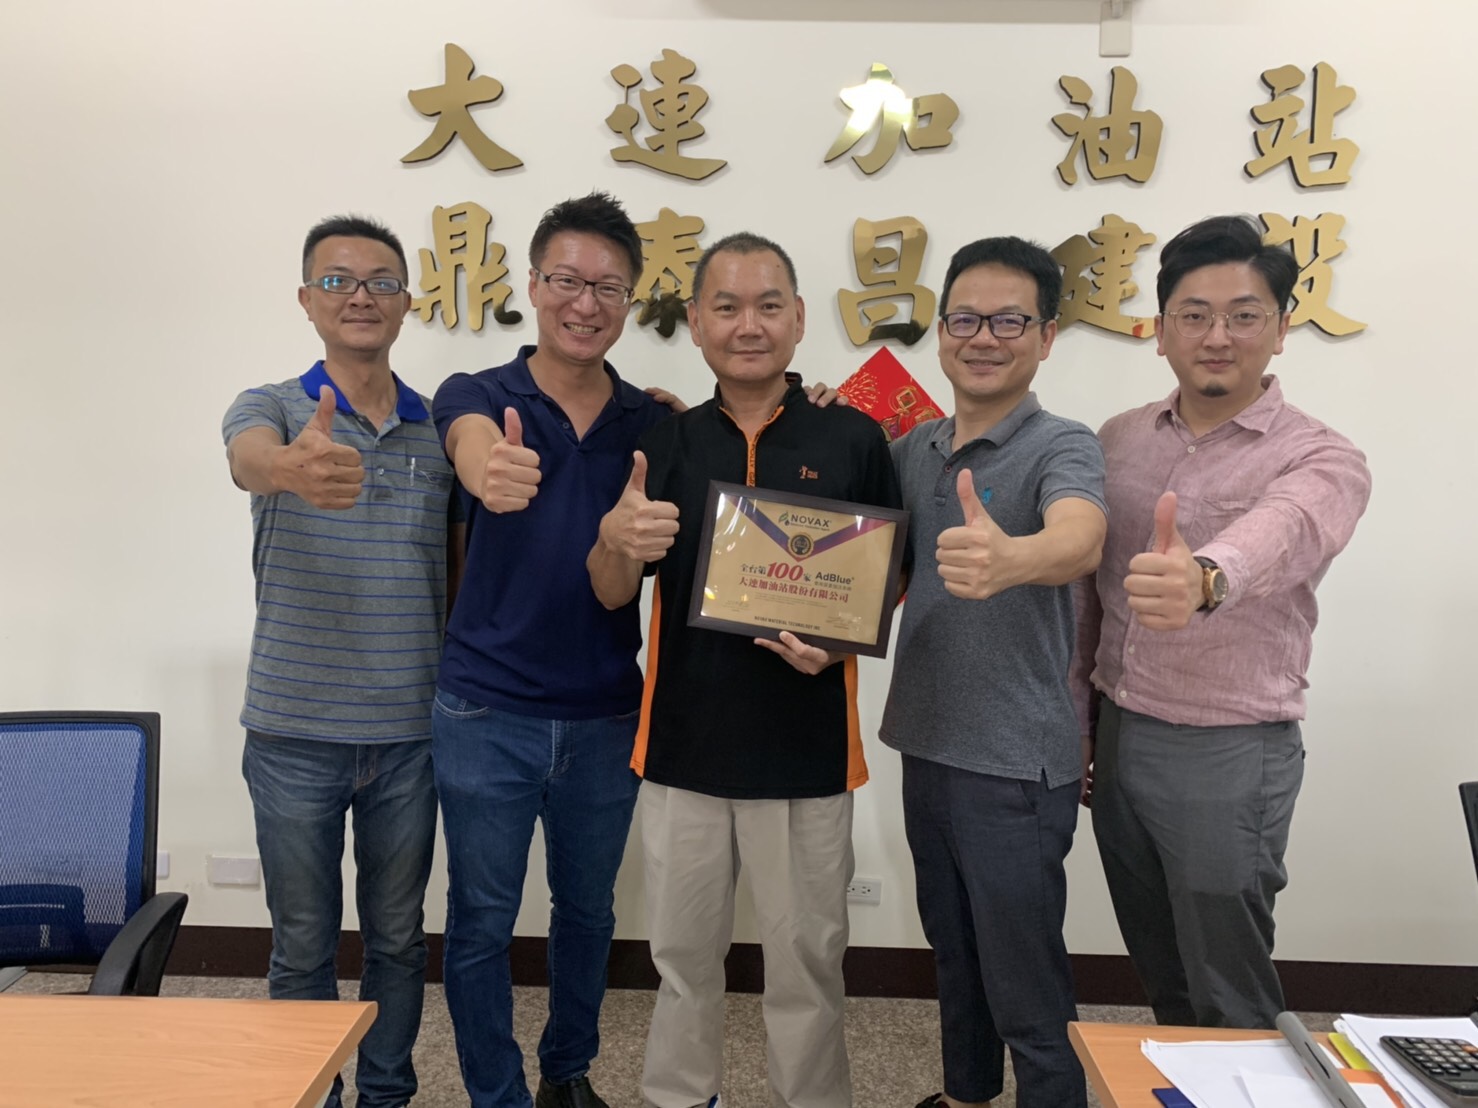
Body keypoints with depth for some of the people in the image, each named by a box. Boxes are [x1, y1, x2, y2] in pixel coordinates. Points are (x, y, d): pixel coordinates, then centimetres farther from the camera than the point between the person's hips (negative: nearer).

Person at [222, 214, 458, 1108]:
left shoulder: (443, 429, 4)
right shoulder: (271, 409, -3)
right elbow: (252, 458, -28)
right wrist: (297, 468, -52)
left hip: (410, 732, 2)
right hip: (294, 733, -1)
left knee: (398, 940, 16)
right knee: (303, 950, 13)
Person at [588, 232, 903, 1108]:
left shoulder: (853, 439, -3)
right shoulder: (666, 445, 3)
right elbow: (612, 596, 0)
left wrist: (839, 640, -18)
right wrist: (618, 544, -23)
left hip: (807, 749, -2)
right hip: (684, 745, 2)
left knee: (807, 960, 14)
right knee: (684, 955, 19)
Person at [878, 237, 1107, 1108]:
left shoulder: (1062, 446, -14)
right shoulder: (914, 449, 5)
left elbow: (1080, 542, -35)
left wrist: (1008, 558, -56)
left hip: (1016, 767, -6)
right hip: (927, 746, 6)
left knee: (1029, 1001, 6)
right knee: (955, 957, 24)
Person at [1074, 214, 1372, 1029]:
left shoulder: (1321, 461, -12)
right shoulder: (1118, 440, 4)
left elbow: (1274, 538, -36)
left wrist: (1204, 578, -58)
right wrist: (1076, 717, 7)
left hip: (1227, 755, -5)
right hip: (1117, 737, 5)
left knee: (1231, 1000, 9)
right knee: (1160, 975, 22)